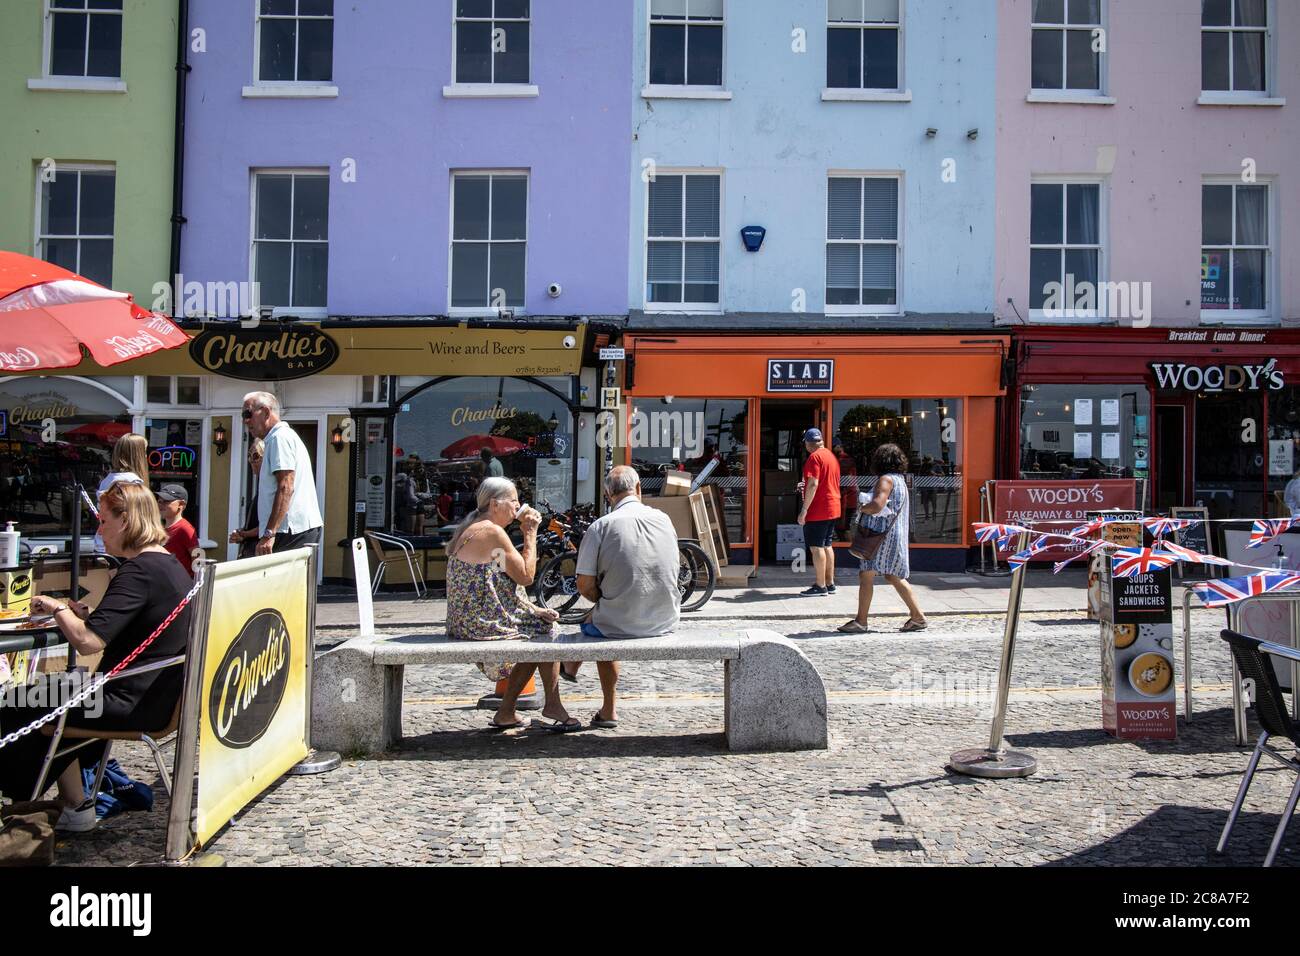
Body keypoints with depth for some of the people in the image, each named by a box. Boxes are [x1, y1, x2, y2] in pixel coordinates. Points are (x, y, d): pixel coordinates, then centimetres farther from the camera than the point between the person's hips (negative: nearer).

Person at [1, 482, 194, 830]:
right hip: (158, 694, 10)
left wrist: (57, 608, -10)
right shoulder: (171, 565, 9)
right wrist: (87, 615, 7)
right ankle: (75, 803, 27)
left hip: (134, 703, -10)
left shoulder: (138, 571, -21)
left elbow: (87, 641, -28)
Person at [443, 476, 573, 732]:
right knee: (547, 628, 7)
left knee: (540, 625, 20)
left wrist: (534, 609, 10)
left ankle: (506, 713, 22)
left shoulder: (473, 529, 15)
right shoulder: (492, 531, -17)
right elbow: (526, 576, -14)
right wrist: (530, 534, -6)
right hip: (483, 623, -10)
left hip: (465, 621, 10)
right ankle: (553, 706, 19)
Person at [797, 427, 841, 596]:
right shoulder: (831, 456, 15)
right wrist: (805, 487, 34)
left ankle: (821, 586, -3)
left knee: (816, 547, -5)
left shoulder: (815, 457, -13)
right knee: (826, 546, 14)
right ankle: (830, 584, 17)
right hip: (833, 508, 9)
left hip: (818, 510, -9)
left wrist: (804, 510, -20)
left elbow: (813, 484, -21)